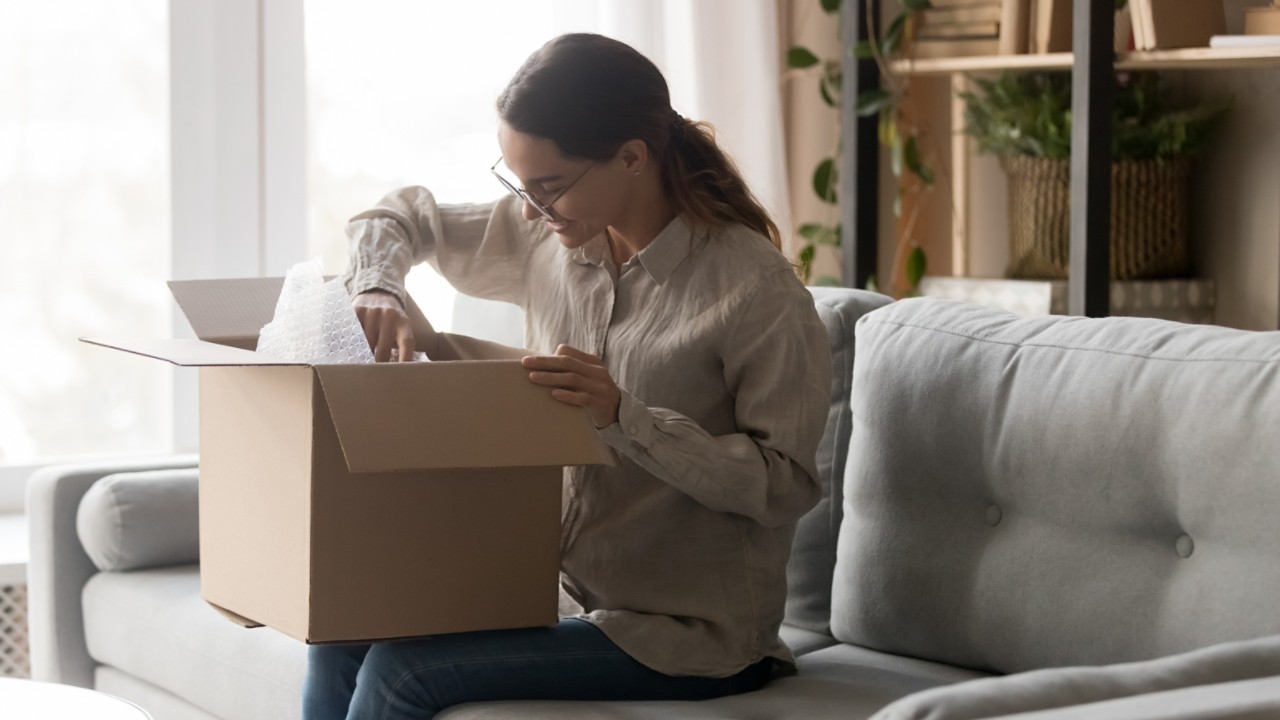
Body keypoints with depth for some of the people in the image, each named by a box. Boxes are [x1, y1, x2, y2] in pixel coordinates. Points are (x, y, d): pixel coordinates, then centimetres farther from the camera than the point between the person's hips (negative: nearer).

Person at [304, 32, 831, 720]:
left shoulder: (755, 290, -16)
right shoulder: (546, 240, 4)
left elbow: (784, 484, -18)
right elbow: (398, 216, 18)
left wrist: (624, 417, -27)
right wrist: (376, 290, -5)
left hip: (688, 635, -7)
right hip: (563, 592, 7)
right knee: (341, 638, -10)